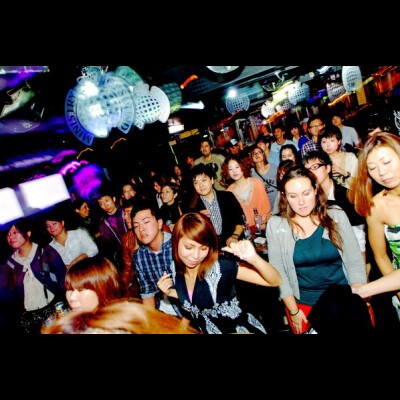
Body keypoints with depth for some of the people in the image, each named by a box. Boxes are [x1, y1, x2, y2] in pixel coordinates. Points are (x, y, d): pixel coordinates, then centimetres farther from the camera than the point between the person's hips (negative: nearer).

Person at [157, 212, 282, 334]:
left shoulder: (221, 267, -21)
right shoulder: (175, 269, -7)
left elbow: (274, 281, -24)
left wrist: (254, 259, -40)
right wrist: (170, 292, -7)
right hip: (203, 329, 4)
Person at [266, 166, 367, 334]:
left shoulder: (336, 216, -8)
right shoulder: (275, 225, -10)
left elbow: (355, 263, -4)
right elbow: (278, 271, -6)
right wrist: (293, 311, -5)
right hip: (303, 303, 0)